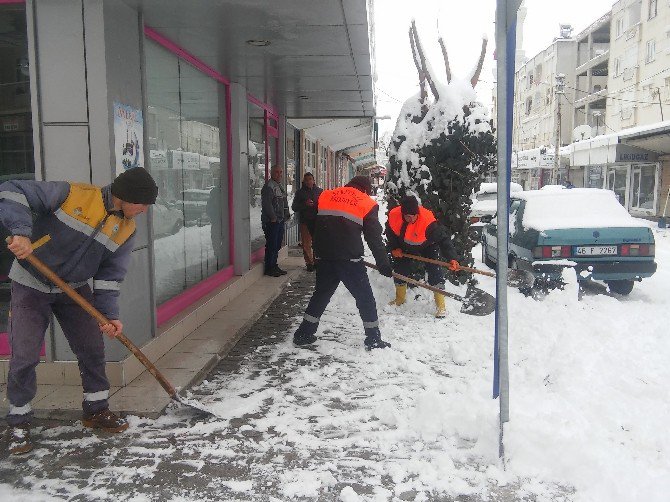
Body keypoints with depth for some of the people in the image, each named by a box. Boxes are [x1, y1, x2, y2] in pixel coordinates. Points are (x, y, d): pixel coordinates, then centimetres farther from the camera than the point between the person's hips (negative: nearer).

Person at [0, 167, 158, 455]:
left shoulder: (126, 230, -7)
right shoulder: (72, 195, -23)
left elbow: (110, 275, -5)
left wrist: (109, 314, -16)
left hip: (75, 290, 5)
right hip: (31, 286, -5)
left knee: (93, 349, 5)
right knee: (24, 356, -3)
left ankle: (96, 410, 25)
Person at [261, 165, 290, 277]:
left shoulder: (280, 186, 19)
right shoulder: (269, 186, -12)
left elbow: (284, 203, 26)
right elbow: (267, 203, -20)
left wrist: (286, 215, 16)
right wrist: (273, 217, -20)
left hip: (280, 221, 10)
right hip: (271, 221, -10)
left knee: (277, 245, 14)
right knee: (271, 245, -6)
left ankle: (274, 266, 22)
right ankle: (269, 268, 1)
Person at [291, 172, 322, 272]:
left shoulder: (320, 191, 12)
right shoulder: (300, 192, 8)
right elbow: (294, 207, 4)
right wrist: (305, 204, -11)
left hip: (317, 221, 1)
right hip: (305, 221, 0)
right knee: (306, 244, -1)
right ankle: (309, 263, 7)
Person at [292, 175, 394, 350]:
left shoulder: (325, 196, 14)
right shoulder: (368, 204, 4)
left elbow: (311, 226, 16)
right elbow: (375, 239, 1)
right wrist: (384, 265, 5)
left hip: (324, 257, 4)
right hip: (350, 259, -4)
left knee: (321, 293, 19)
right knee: (364, 297, 8)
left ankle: (303, 334, 22)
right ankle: (373, 339, 13)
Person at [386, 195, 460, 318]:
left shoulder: (428, 221, -41)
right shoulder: (393, 215, -28)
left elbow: (443, 238, -39)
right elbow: (390, 233, -6)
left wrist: (452, 258, -48)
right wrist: (394, 248, -11)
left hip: (428, 246, -4)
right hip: (405, 247, 4)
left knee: (435, 271, -15)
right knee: (399, 270, 7)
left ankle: (440, 306, -5)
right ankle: (400, 298, 31)